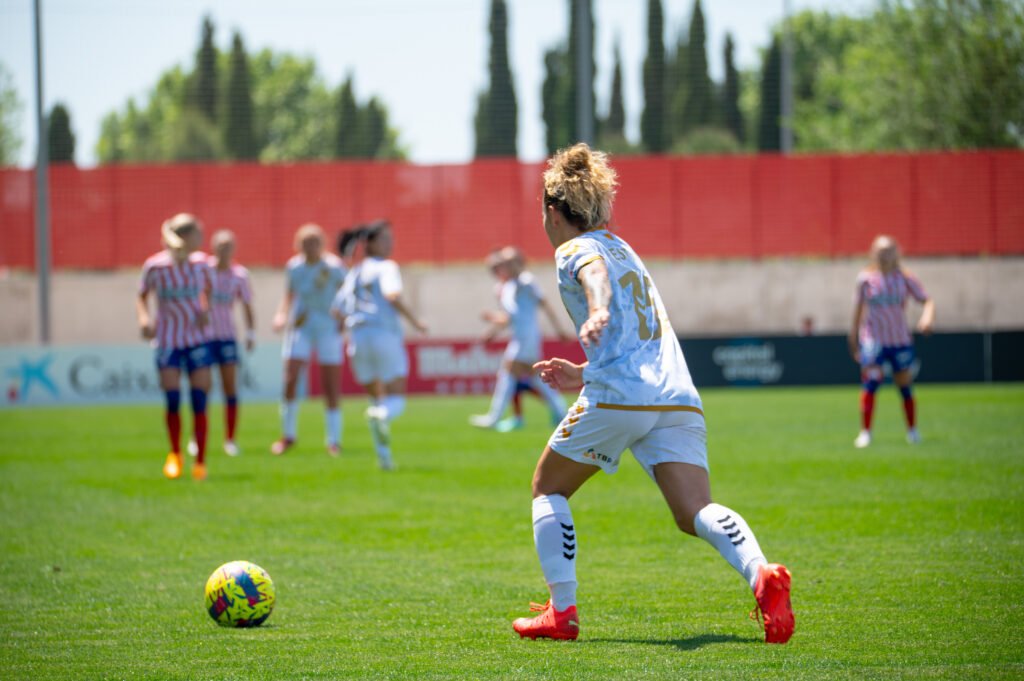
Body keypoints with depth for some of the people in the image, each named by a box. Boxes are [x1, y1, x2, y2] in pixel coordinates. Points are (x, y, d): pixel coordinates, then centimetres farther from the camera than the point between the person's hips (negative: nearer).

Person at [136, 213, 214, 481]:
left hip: (198, 339, 2)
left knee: (199, 403, -4)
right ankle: (175, 455, 15)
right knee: (172, 401, -9)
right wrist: (144, 318, -14)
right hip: (168, 342, -2)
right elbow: (142, 296, 4)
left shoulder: (200, 264, -1)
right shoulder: (154, 266, -9)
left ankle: (200, 462, 5)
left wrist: (206, 311, -4)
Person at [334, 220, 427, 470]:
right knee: (396, 400, -1)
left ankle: (383, 455, 3)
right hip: (385, 335, -5)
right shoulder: (386, 267, -1)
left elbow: (338, 311, 17)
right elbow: (393, 296, -18)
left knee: (376, 398, 16)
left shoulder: (354, 273, 19)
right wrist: (415, 322, -11)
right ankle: (382, 416, -36)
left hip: (358, 338, 5)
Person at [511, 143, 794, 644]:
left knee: (548, 489, 16)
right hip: (679, 397, 6)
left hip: (617, 397, -6)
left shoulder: (575, 249, 8)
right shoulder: (623, 250, 32)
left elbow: (594, 273, -20)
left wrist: (597, 312, -40)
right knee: (695, 513, -7)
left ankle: (561, 611, 9)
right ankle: (761, 575, -36)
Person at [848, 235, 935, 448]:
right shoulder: (866, 279, 0)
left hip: (900, 340, 2)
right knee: (870, 382, -16)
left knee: (905, 386, 9)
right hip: (873, 340, -2)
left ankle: (912, 430, 26)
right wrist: (854, 338, 12)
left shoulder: (905, 279, 1)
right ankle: (865, 433, -12)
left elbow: (927, 301, 0)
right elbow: (858, 309, 10)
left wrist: (927, 318, -21)